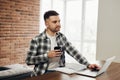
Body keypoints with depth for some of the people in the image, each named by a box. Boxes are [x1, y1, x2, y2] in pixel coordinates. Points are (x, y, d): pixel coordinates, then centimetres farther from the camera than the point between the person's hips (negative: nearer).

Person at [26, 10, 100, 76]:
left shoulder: (62, 37, 5)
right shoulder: (37, 40, -8)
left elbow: (74, 52, -2)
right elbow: (29, 60, -9)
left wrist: (88, 64, -14)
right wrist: (47, 55, -18)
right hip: (43, 74, -4)